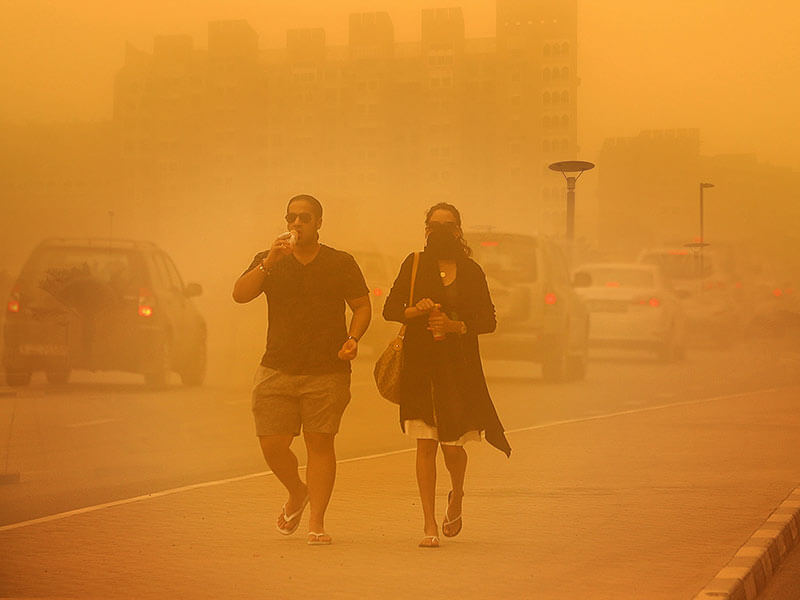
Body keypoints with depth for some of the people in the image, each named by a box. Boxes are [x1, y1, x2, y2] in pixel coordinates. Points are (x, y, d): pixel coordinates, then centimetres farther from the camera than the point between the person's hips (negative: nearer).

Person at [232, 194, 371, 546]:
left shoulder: (341, 263, 8)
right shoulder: (268, 263, 10)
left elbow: (362, 306, 10)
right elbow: (240, 295, -4)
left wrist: (353, 339, -8)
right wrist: (269, 262, -17)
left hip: (327, 372, -1)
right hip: (277, 370, 2)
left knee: (320, 444, -5)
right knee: (272, 445, -3)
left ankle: (316, 522, 1)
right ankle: (297, 493, 26)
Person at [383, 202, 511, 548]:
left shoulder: (472, 272, 7)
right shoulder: (415, 265, 6)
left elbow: (488, 320, 5)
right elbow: (390, 309, 4)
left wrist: (454, 325, -12)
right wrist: (417, 310, -15)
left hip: (460, 367, 0)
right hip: (420, 364, 0)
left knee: (452, 445, -1)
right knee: (425, 444, -5)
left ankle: (456, 497, 33)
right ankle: (430, 526, 0)